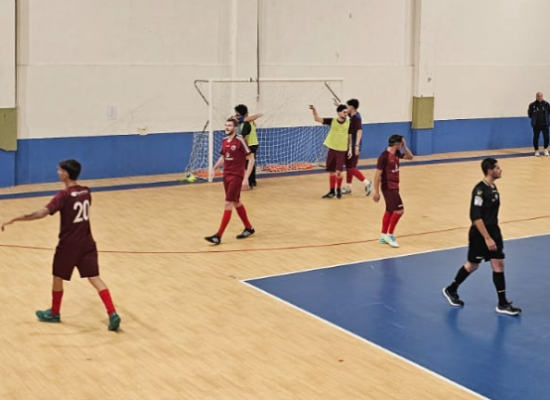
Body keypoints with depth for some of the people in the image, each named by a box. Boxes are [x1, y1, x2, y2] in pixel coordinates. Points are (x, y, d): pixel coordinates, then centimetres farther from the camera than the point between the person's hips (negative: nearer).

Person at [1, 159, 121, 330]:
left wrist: (15, 219, -26)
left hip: (68, 244, -5)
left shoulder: (64, 196, -17)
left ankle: (54, 313, 32)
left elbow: (42, 213, -27)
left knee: (58, 277, 16)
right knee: (95, 278, 3)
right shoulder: (86, 192, 3)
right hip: (86, 243, 5)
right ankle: (112, 314, -9)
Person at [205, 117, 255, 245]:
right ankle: (249, 228, 33)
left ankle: (218, 236, -10)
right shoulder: (224, 141, 7)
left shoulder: (240, 141, -14)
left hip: (236, 176, -8)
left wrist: (246, 178, -18)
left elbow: (251, 159, -13)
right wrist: (214, 168, 5)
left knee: (228, 204, -9)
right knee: (236, 202, 16)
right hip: (226, 175, 8)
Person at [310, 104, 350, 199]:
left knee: (338, 171, -9)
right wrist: (314, 110, -25)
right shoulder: (332, 121, -4)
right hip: (332, 149, 2)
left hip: (342, 151, -2)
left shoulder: (349, 123, -3)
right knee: (331, 172, 7)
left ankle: (339, 190, 13)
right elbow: (317, 119, -8)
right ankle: (332, 191, 21)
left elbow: (349, 137, 4)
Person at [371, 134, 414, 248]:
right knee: (399, 210, -13)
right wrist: (376, 191, -19)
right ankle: (389, 235, -3)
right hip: (388, 188, -9)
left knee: (390, 211, 14)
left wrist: (405, 146, 3)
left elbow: (410, 157, 19)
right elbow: (378, 174, -19)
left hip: (394, 186, 9)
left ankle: (383, 236, 22)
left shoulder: (396, 154, 6)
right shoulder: (384, 156, -20)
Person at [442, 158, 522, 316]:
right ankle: (451, 290, 28)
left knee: (499, 264, 4)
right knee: (472, 265, 7)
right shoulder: (480, 190, -21)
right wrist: (487, 238, -25)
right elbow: (475, 217, -24)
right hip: (479, 235, -8)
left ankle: (503, 304, 8)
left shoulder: (493, 187, 7)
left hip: (493, 232, 8)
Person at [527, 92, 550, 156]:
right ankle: (536, 151, 18)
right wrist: (534, 118, -2)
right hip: (536, 125, -1)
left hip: (545, 124, 1)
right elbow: (530, 114, 3)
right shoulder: (532, 105, -5)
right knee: (536, 138, 5)